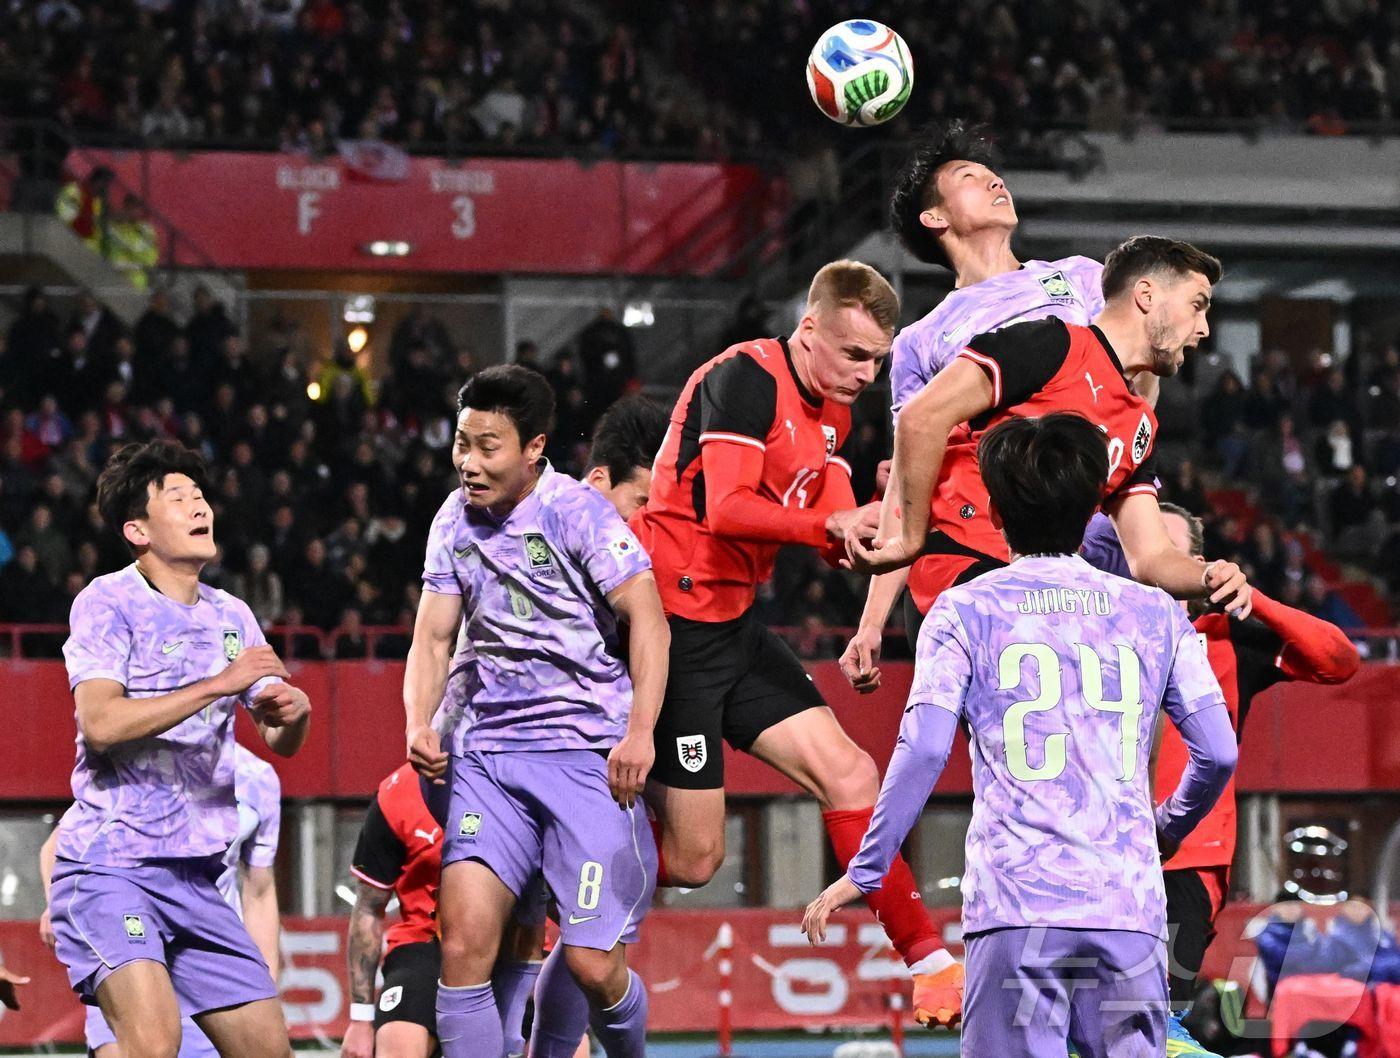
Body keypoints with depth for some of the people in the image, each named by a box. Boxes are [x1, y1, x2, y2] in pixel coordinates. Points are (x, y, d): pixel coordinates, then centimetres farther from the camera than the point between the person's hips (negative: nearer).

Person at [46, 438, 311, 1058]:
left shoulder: (231, 617, 15)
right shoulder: (108, 602, -4)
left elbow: (279, 742, 19)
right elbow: (100, 722, -19)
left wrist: (294, 712, -5)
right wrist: (218, 683, -19)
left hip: (198, 877, 7)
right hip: (110, 866, -7)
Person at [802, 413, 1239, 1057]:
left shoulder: (965, 610, 6)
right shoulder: (1156, 613, 13)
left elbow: (923, 750, -4)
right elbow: (1218, 754, 8)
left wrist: (863, 872, 2)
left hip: (1016, 902, -2)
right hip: (1129, 906, 2)